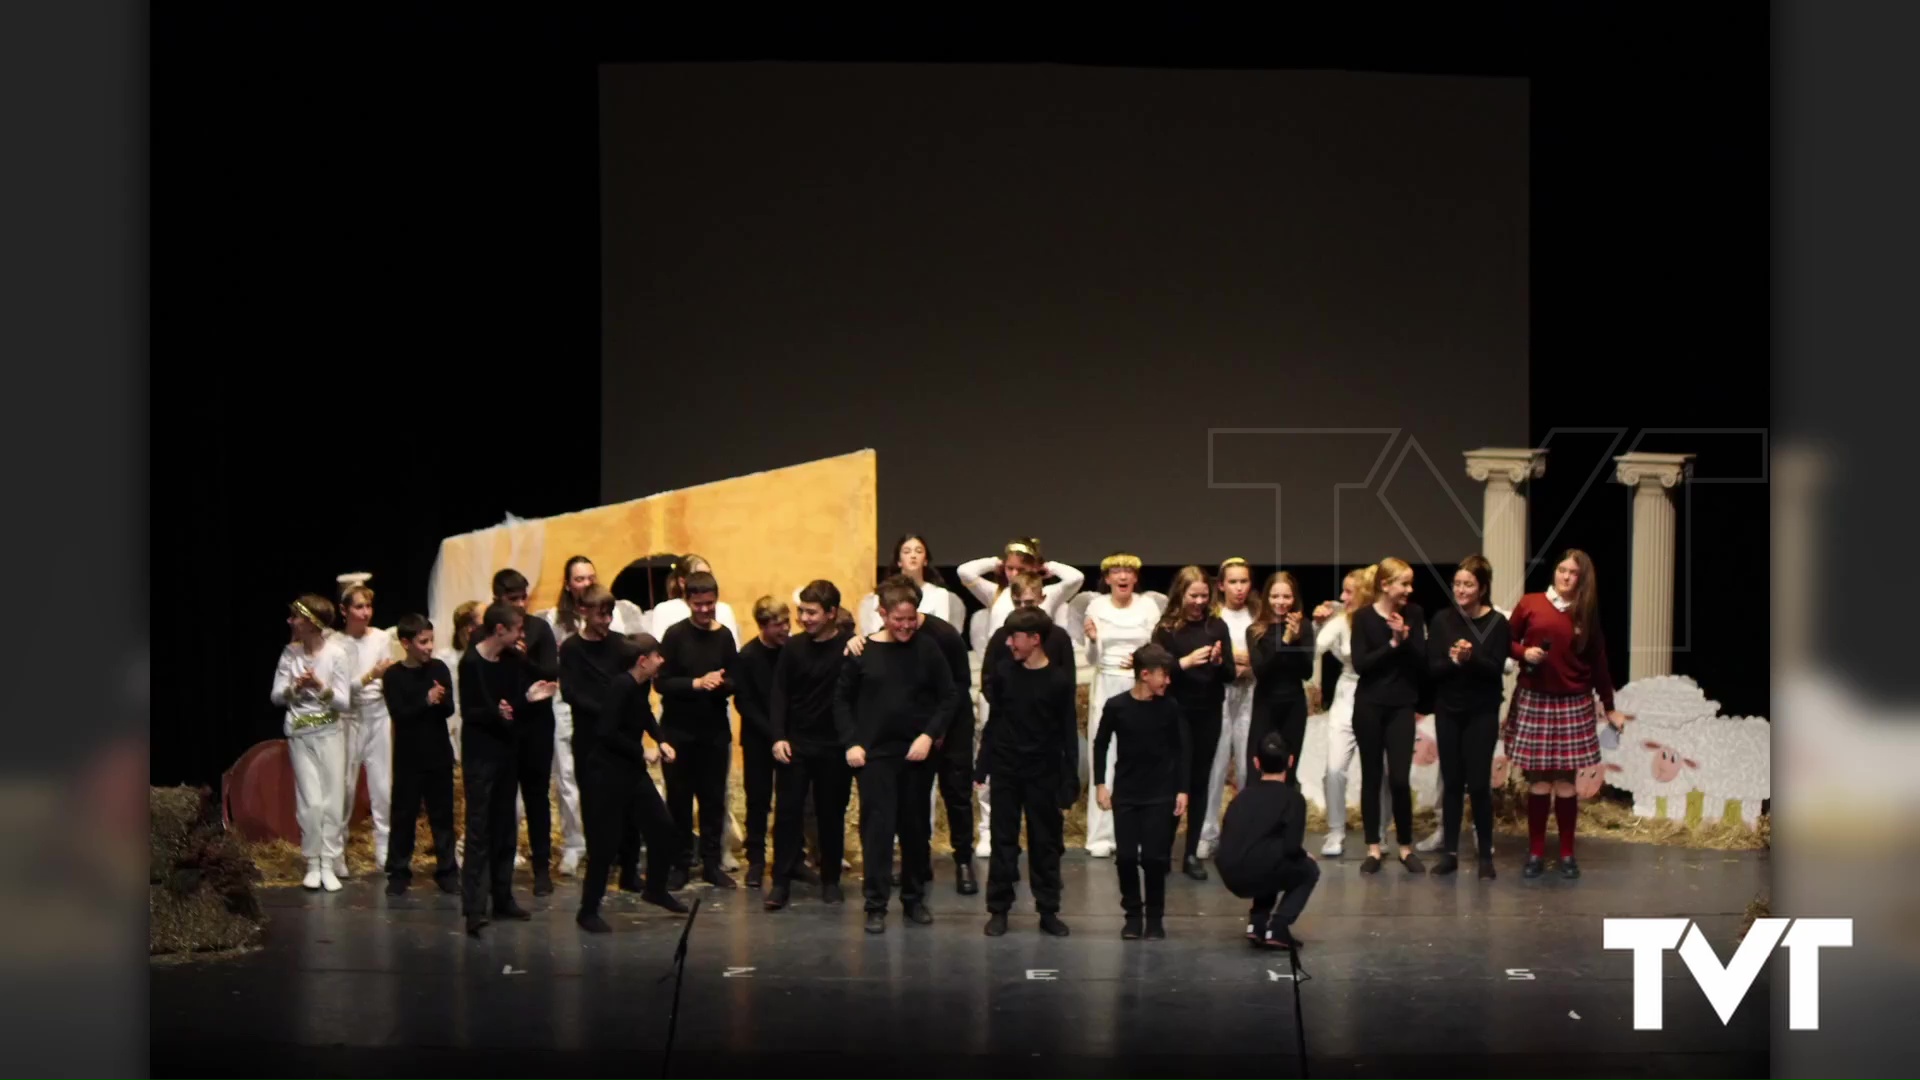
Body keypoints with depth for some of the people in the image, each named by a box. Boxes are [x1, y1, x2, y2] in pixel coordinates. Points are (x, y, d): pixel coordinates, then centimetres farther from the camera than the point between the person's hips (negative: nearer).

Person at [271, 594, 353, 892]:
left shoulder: (336, 653, -10)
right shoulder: (290, 653, -1)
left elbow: (344, 702, -10)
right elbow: (276, 696, 1)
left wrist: (321, 686, -25)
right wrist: (296, 687, -18)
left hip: (330, 733, -1)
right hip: (300, 734, 1)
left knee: (332, 801, 1)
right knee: (310, 803, -1)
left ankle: (328, 864, 8)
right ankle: (313, 864, 10)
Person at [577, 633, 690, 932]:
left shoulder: (641, 685, 4)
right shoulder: (621, 686, -21)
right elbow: (606, 733, -26)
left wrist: (661, 741, 9)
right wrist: (642, 752, -17)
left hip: (632, 771, 9)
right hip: (607, 772, -9)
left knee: (662, 826, 9)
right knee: (606, 841, -3)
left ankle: (656, 889, 30)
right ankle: (588, 911, 9)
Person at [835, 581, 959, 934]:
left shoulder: (926, 648, -2)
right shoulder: (862, 651, -3)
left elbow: (948, 696, 1)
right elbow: (842, 699, 4)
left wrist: (929, 736, -10)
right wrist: (851, 742, -5)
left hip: (917, 753, 1)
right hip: (874, 753, -1)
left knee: (916, 828, 11)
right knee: (877, 827, -5)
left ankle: (914, 899, 23)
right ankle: (876, 905, -1)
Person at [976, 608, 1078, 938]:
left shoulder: (1059, 680, -7)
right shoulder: (1003, 671, -1)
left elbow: (1068, 733, -4)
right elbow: (994, 721, 6)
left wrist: (1070, 780, -6)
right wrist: (981, 767, 5)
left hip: (1043, 773, -2)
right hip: (1005, 770, 2)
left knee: (1046, 843, 6)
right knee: (1003, 842, 6)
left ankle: (1048, 911, 13)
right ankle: (998, 910, 12)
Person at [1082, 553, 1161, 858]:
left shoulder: (1148, 607, 2)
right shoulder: (1096, 607, 1)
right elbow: (1093, 660, 0)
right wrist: (1093, 640, -19)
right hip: (1107, 688, 0)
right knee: (1104, 759, 0)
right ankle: (1101, 835, 5)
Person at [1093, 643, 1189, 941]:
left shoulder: (1170, 707, -5)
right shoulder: (1116, 706, -7)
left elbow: (1182, 749, 2)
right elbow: (1101, 744, 5)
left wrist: (1182, 789, -1)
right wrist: (1100, 784, 1)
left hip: (1160, 794, 0)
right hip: (1125, 793, 0)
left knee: (1155, 857, -2)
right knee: (1126, 857, 0)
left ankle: (1155, 916, 11)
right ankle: (1133, 914, 14)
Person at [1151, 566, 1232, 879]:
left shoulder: (1217, 626, 3)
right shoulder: (1165, 629, -3)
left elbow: (1230, 674, 4)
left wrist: (1218, 662, -17)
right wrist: (1184, 662, -21)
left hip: (1208, 714, 2)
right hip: (1175, 713, -2)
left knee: (1200, 782, 6)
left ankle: (1192, 854, 11)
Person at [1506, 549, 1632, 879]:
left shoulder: (1587, 614, 7)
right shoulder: (1530, 604, 0)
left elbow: (1598, 663, 12)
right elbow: (1506, 642, 8)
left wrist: (1609, 708, 13)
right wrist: (1524, 652, -13)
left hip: (1573, 704, 1)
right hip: (1533, 701, -1)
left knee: (1566, 781, 2)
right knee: (1538, 780, 0)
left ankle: (1567, 854, 11)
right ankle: (1536, 853, 9)